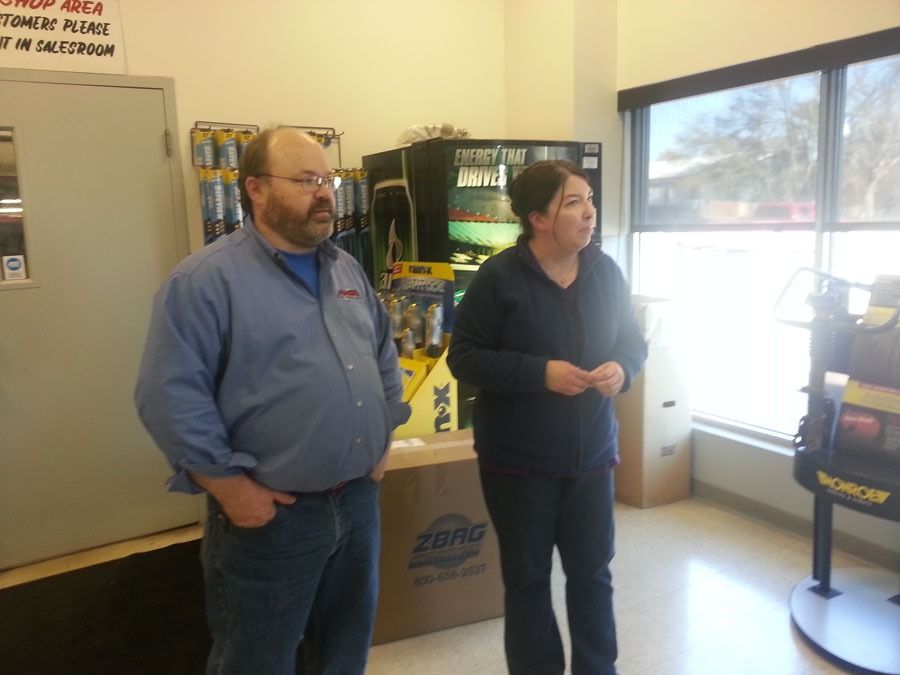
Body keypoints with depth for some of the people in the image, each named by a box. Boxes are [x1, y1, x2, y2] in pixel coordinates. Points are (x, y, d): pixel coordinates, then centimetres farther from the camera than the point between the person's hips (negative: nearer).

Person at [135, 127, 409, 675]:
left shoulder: (347, 270, 9)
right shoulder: (205, 278, -14)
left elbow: (385, 353, 17)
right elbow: (170, 395, -18)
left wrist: (384, 438, 9)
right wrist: (231, 487, -18)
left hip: (358, 501, 6)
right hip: (270, 516, -6)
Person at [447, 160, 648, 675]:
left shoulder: (606, 271, 1)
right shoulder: (499, 276, -14)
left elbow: (633, 341, 10)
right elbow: (465, 357, -14)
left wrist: (622, 368, -13)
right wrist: (541, 373, -23)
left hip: (591, 456, 4)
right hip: (519, 462, -4)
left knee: (593, 573, 18)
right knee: (527, 579, 13)